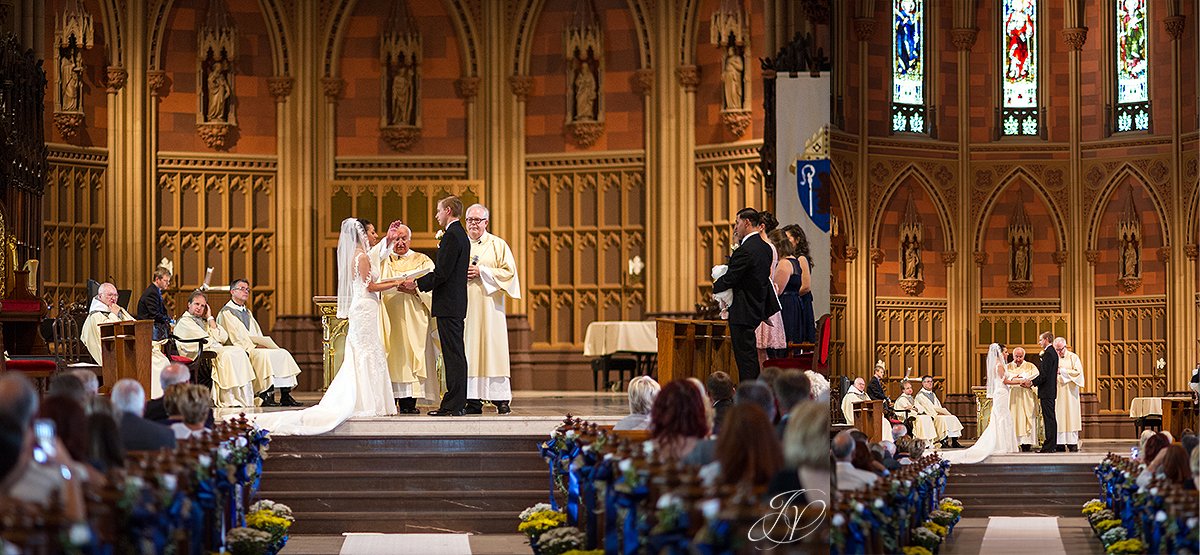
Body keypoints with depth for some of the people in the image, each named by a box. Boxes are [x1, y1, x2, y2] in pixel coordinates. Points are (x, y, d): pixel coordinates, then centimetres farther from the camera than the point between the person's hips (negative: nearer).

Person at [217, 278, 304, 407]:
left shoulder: (248, 312, 27)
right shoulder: (226, 312, -1)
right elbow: (235, 336, -12)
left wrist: (264, 344, 0)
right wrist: (253, 346, -20)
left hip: (256, 347, 8)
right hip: (239, 350, -8)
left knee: (283, 354, -11)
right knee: (263, 355, -35)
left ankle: (285, 396, -19)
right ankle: (266, 396, -37)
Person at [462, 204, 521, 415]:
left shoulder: (497, 245, 5)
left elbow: (509, 271, -2)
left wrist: (481, 272, -11)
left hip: (489, 304, -3)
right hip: (465, 307, 3)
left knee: (493, 348, -6)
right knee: (469, 352, -2)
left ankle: (501, 398, -4)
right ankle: (473, 399, -2)